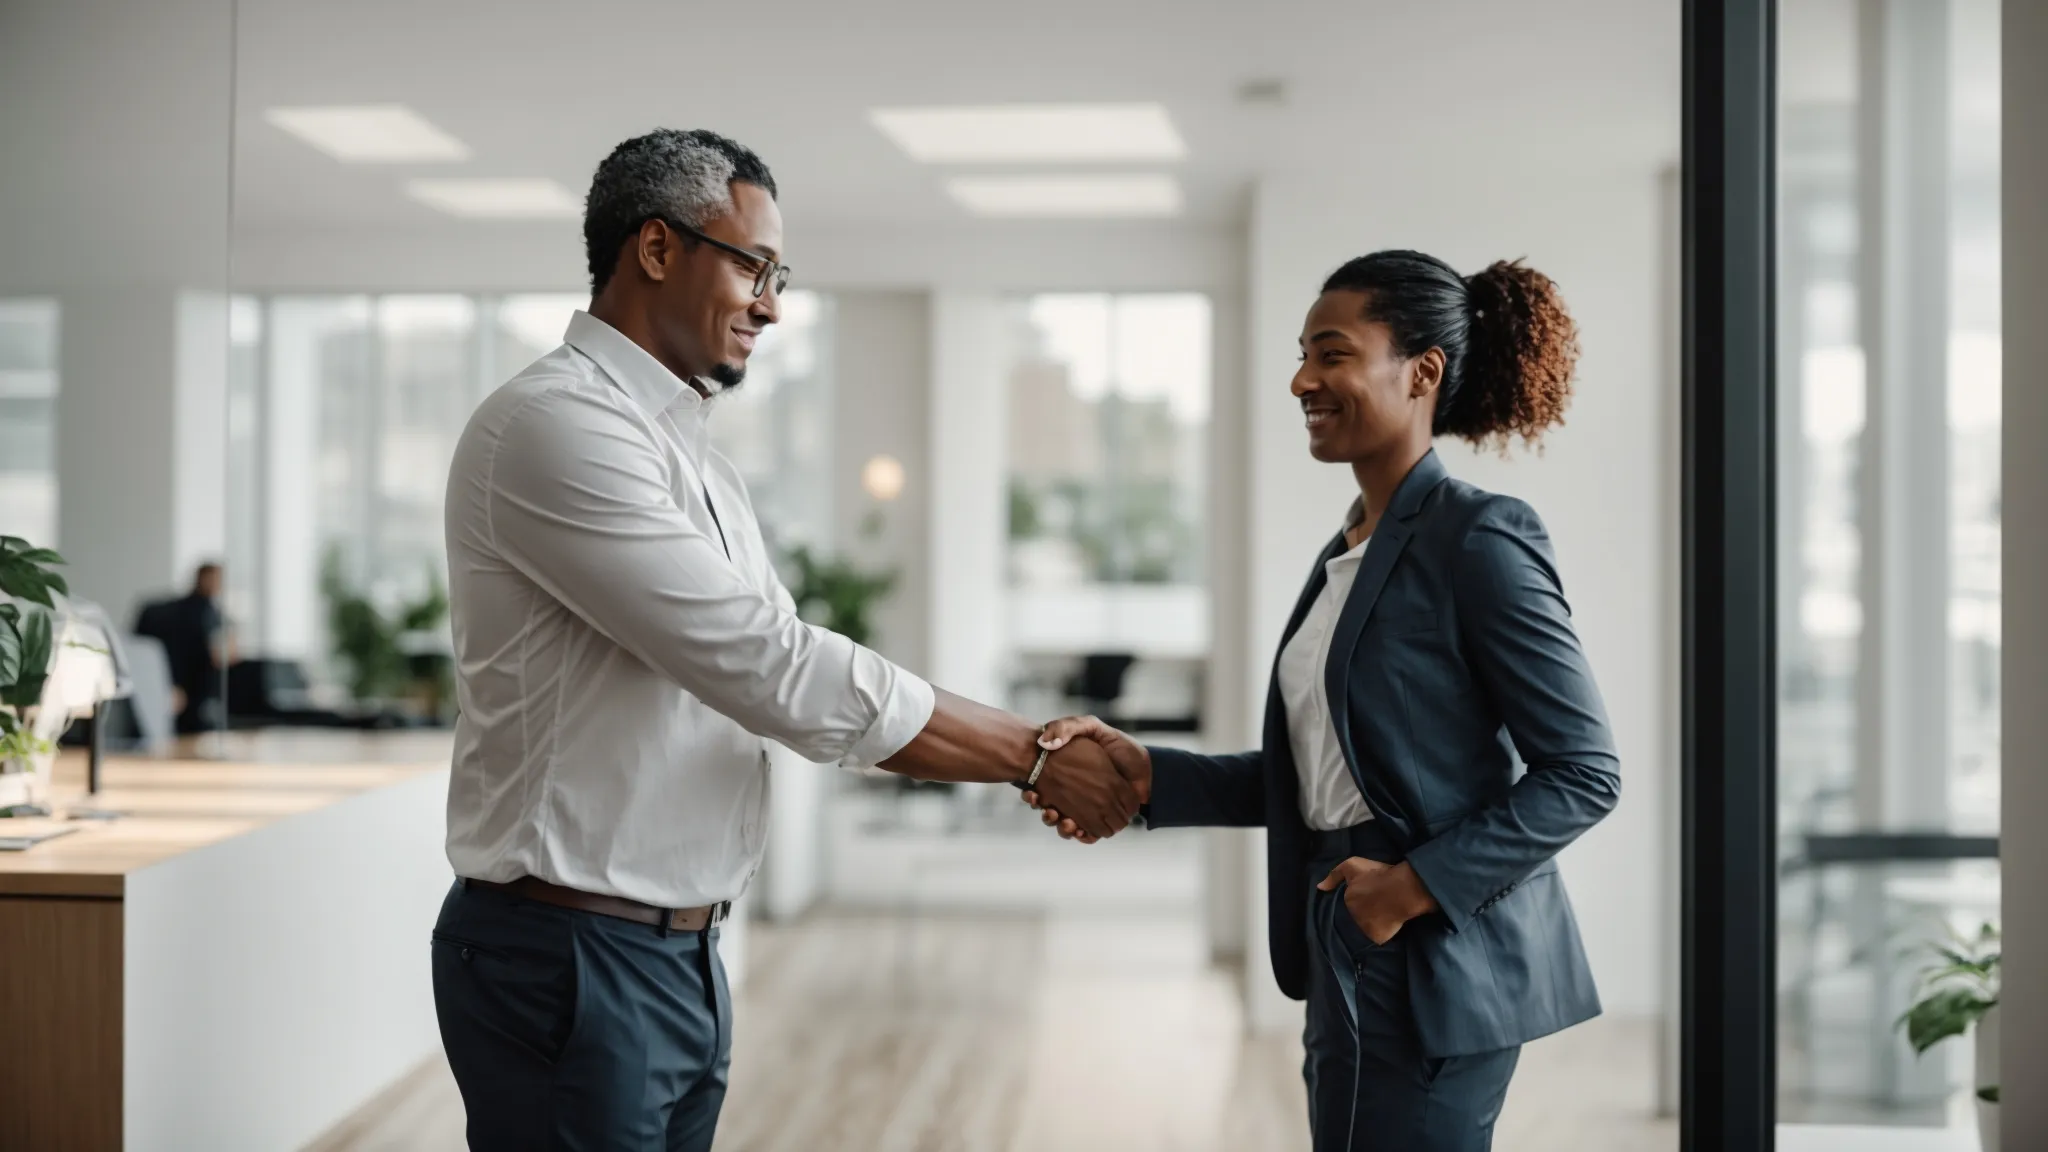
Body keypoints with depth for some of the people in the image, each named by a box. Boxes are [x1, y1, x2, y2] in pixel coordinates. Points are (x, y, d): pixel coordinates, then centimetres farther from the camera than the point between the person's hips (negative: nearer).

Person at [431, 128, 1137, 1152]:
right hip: (570, 960, -9)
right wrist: (1032, 752, -14)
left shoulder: (690, 460, 15)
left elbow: (797, 688, 13)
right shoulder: (556, 425, -16)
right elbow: (774, 670, -21)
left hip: (684, 954, 9)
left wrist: (1033, 765, 2)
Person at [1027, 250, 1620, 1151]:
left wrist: (1420, 883, -20)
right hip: (1353, 967, 9)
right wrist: (1149, 778, 4)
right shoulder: (1348, 552, 12)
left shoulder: (1477, 543, -14)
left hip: (1432, 968, -9)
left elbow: (1583, 773, -15)